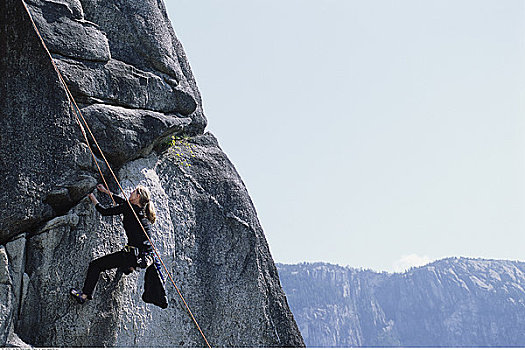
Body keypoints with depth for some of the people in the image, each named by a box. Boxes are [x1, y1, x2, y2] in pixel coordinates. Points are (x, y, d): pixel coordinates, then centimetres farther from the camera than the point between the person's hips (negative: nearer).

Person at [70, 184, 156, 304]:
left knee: (95, 265, 4)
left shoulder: (128, 208, -9)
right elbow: (125, 202, 30)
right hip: (147, 257, 8)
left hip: (134, 255, -7)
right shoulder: (143, 209, 13)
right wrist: (106, 192, 39)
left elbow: (105, 212, -3)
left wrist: (93, 199, 14)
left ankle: (84, 294, 6)